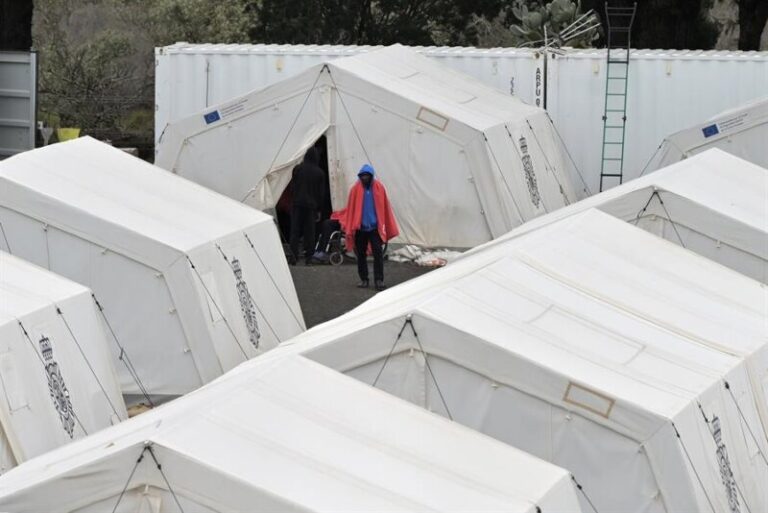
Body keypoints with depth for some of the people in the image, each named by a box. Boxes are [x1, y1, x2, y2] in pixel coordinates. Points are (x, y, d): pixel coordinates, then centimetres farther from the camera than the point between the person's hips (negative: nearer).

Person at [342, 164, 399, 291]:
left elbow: (385, 208, 3)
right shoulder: (356, 189, -1)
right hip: (360, 227, 1)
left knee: (378, 254, -9)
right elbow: (351, 209, 0)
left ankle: (379, 280, -8)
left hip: (375, 227, -1)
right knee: (361, 254, 7)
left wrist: (389, 228, 2)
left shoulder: (379, 188, 0)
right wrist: (350, 229, -4)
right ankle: (364, 279, 18)